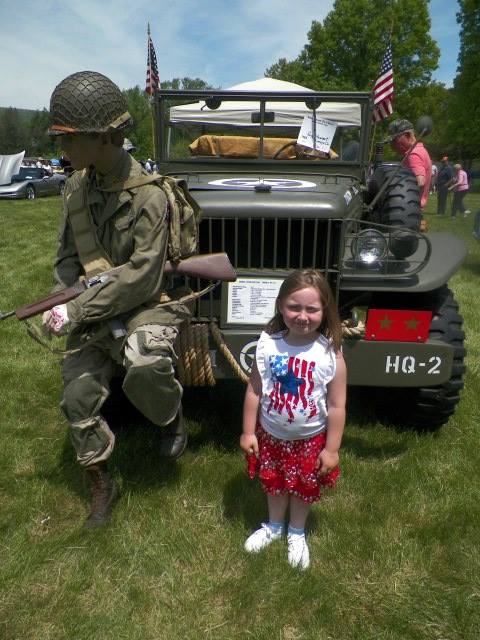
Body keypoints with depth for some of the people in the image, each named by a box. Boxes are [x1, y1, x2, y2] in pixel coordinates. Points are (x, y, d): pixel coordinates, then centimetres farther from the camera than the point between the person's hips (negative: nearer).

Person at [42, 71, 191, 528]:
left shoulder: (148, 196, -18)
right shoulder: (76, 187, 3)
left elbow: (141, 278, -23)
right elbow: (68, 255, 11)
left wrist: (75, 311, -22)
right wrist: (61, 304, -6)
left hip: (145, 307, -6)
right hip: (92, 313, 6)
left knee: (145, 368, -34)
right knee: (78, 398, 3)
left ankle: (172, 418, 2)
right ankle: (101, 487, 26)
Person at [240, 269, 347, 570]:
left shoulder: (330, 353, -23)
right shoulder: (268, 344, -18)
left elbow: (337, 407, -15)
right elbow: (254, 391, -9)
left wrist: (331, 449, -10)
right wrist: (248, 432, -4)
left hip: (310, 438, -1)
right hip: (271, 434, 2)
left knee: (304, 488, 21)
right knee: (274, 483, 24)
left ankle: (297, 533, 50)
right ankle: (274, 525, 53)